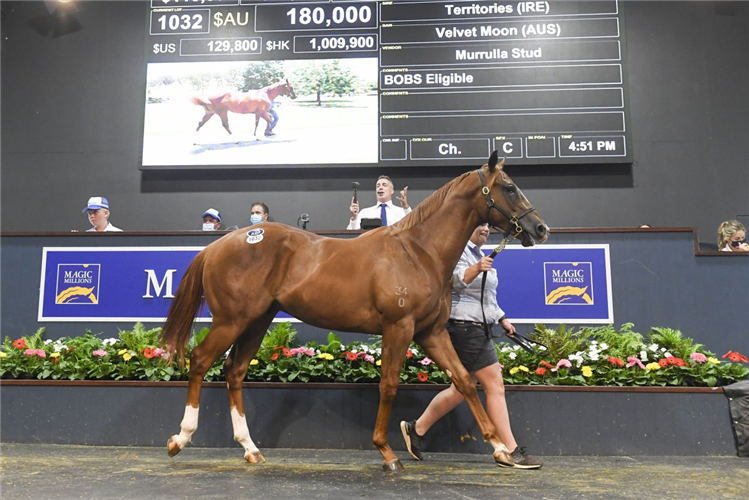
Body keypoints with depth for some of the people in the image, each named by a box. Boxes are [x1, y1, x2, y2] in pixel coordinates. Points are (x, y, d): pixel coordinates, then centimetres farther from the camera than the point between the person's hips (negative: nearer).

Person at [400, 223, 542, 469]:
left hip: (477, 329, 10)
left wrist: (502, 319, 29)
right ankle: (510, 452, 0)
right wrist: (475, 269, -46)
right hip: (465, 326, -10)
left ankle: (416, 428, 21)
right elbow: (457, 278, -29)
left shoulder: (478, 254, 21)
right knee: (495, 385, -8)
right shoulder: (459, 249, -10)